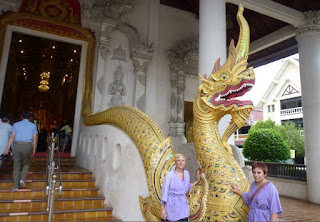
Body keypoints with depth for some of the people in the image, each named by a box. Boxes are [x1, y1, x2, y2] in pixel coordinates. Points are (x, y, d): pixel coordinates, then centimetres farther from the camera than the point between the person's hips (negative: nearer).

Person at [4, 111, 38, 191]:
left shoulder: (16, 124, 10)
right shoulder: (33, 125, 8)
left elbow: (12, 137, 3)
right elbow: (35, 138, 3)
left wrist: (7, 149, 5)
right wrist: (34, 149, 10)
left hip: (16, 146, 1)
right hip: (27, 146, -1)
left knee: (16, 166, 12)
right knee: (26, 164, 23)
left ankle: (15, 186, 11)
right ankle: (22, 179, 2)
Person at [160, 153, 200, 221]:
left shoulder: (187, 173, 4)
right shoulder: (170, 175, -13)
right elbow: (164, 191, -11)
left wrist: (196, 181, 8)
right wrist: (162, 208, -14)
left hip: (183, 204, 5)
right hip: (172, 205, -5)